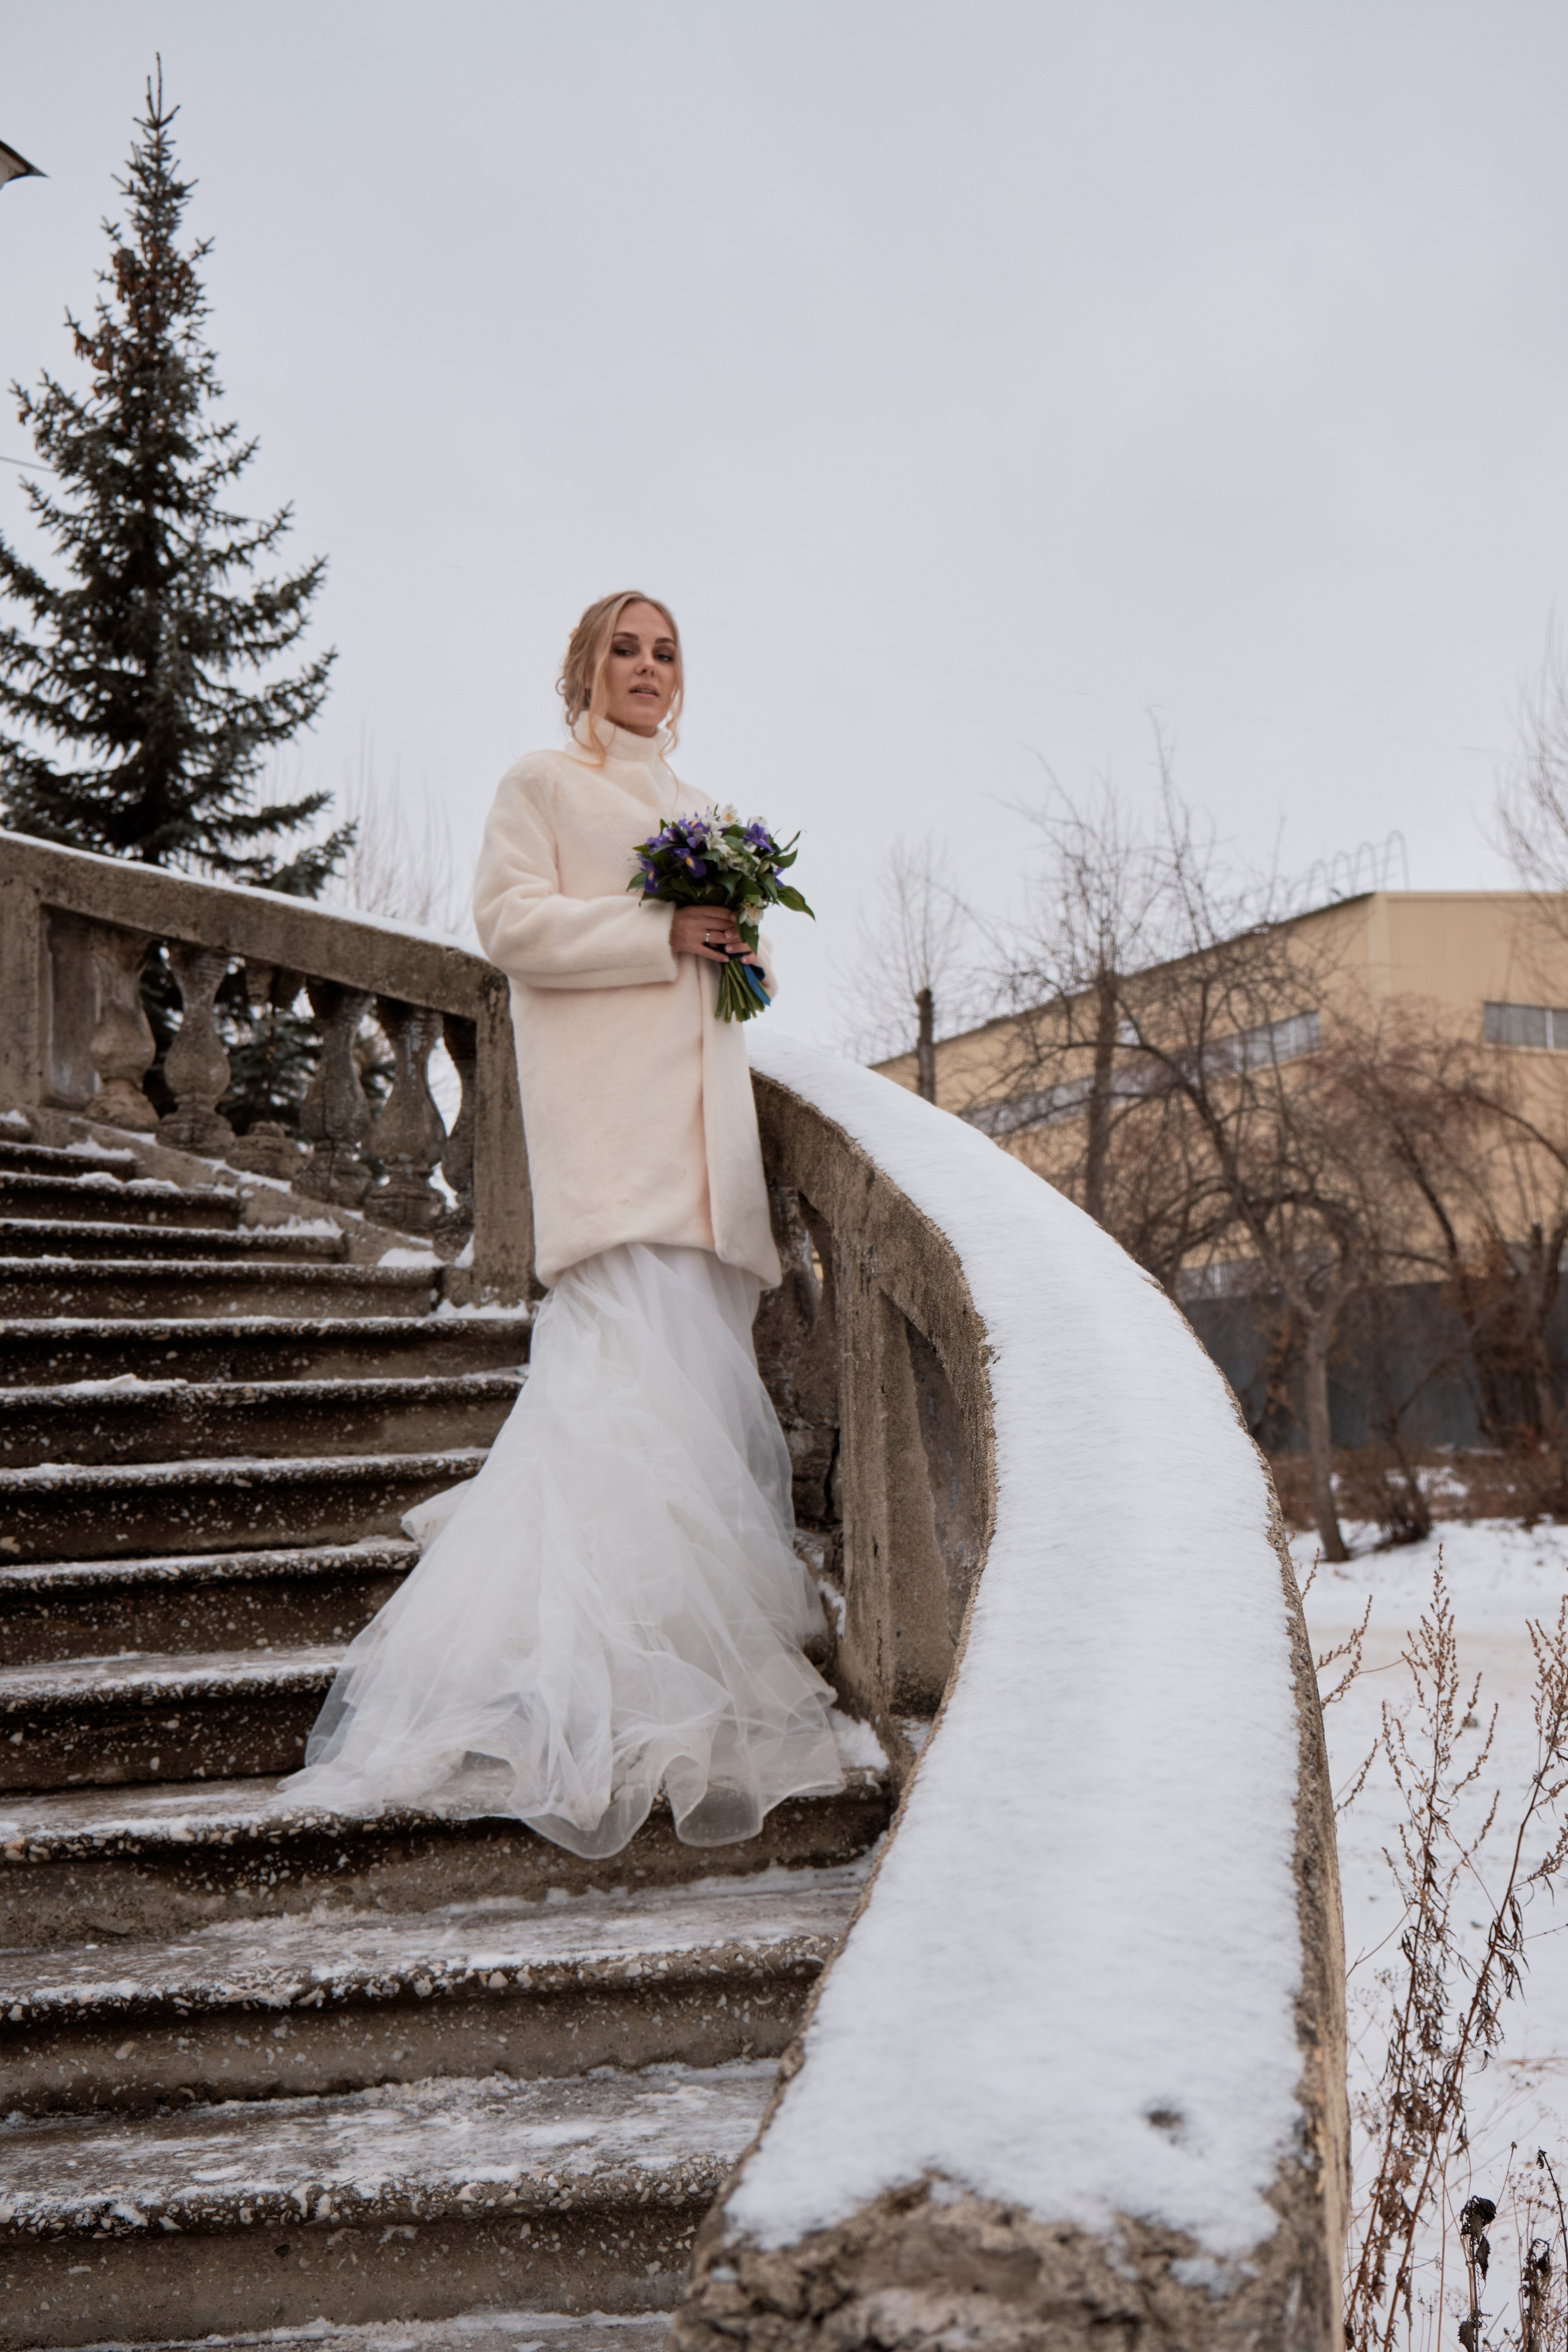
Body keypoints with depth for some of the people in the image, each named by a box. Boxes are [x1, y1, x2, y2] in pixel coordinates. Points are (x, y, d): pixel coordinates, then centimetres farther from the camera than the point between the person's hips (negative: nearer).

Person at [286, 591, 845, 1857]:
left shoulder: (692, 807, 27)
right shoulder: (542, 783, 7)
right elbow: (513, 922, -5)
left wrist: (740, 958, 10)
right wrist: (662, 934, -10)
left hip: (700, 1119, 7)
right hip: (607, 1117, -7)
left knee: (699, 1365, 1)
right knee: (632, 1361, -18)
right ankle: (592, 1676, -19)